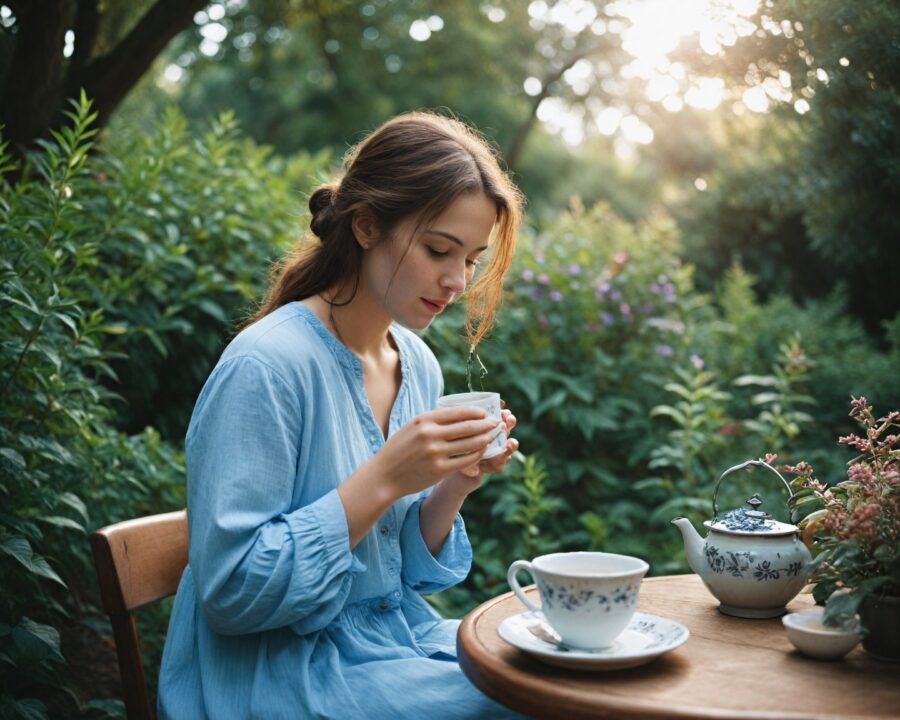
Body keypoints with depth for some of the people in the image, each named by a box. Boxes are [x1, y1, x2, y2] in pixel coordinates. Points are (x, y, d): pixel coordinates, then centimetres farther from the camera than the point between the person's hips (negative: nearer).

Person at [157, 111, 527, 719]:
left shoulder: (418, 366, 3)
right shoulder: (267, 364, -20)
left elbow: (403, 571, 10)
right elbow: (230, 591, -21)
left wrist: (453, 489, -10)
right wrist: (382, 481, -26)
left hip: (397, 643, 7)